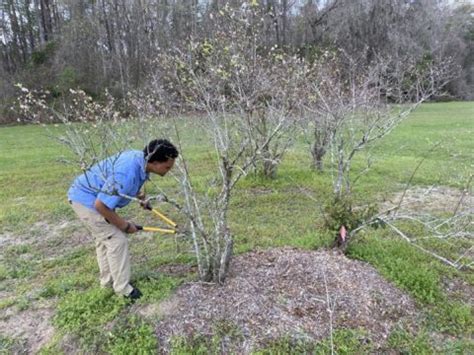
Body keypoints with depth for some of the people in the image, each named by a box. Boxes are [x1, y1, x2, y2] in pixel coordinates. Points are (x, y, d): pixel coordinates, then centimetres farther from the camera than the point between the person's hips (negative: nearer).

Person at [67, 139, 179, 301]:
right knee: (117, 240, -7)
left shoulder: (141, 159, -8)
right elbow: (101, 205, -31)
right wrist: (125, 225, -19)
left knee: (104, 239, 20)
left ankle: (108, 280, 35)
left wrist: (137, 195, 2)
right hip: (87, 199, -10)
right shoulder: (127, 174, -36)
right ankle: (123, 289, 6)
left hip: (87, 195, 10)